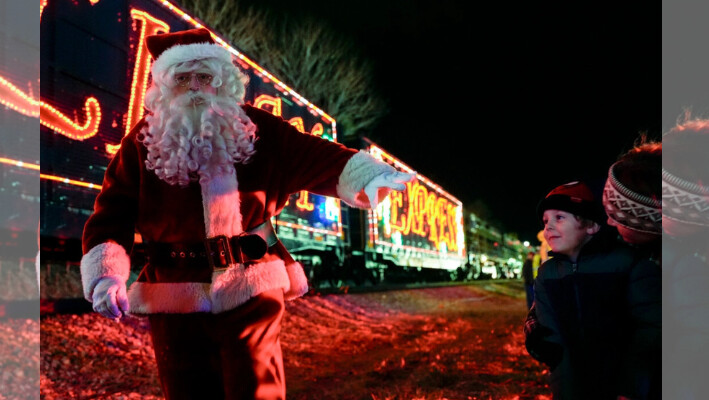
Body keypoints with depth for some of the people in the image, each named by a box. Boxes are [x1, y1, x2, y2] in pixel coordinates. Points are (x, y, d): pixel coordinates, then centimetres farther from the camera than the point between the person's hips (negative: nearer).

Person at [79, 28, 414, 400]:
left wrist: (369, 177, -25)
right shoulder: (142, 143, 0)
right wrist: (105, 274, -18)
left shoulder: (257, 130, 1)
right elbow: (109, 216, -2)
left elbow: (313, 157, -6)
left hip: (249, 295, -1)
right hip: (175, 301, 1)